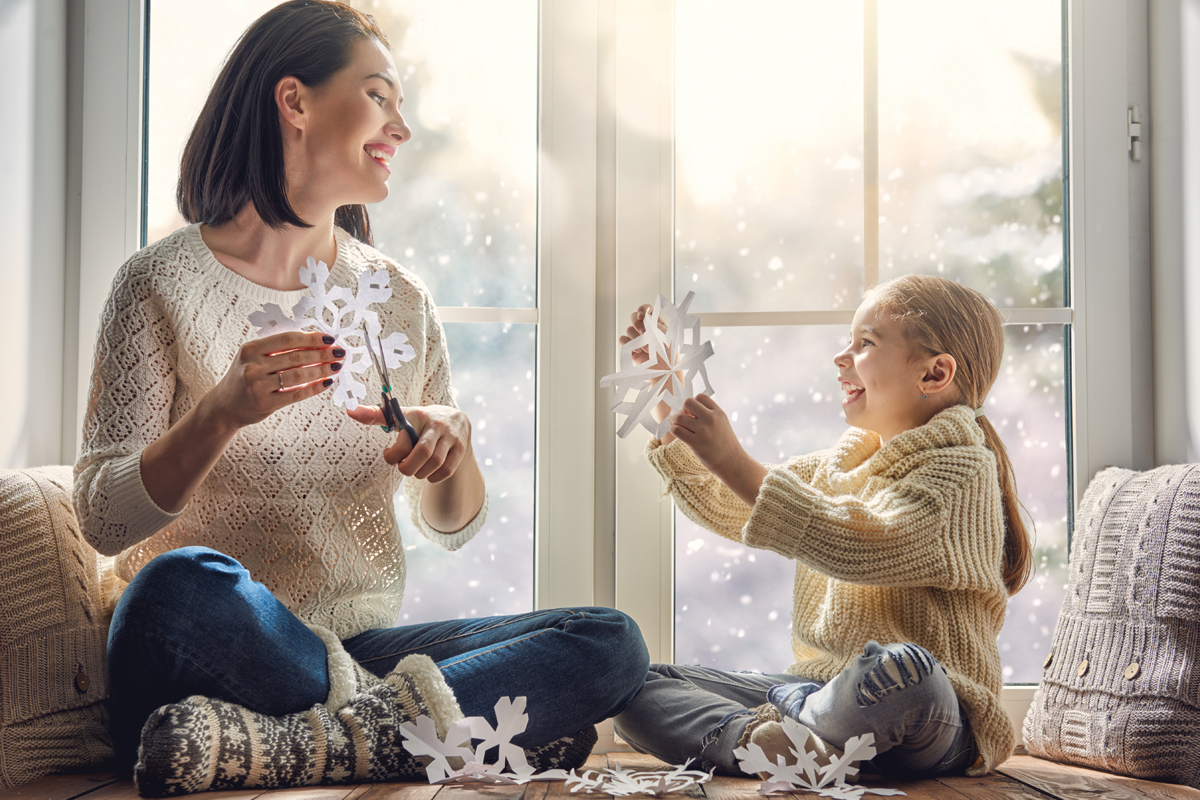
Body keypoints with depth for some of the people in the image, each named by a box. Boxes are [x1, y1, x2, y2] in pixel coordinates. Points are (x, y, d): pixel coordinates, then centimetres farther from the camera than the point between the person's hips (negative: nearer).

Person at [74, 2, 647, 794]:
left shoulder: (400, 300, 12)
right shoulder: (164, 284, -1)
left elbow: (454, 525, 14)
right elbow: (103, 519, -7)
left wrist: (448, 446, -9)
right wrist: (221, 414, -24)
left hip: (361, 644, 5)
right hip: (220, 655, -5)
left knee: (612, 645, -18)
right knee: (181, 584, -39)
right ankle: (411, 723, -19)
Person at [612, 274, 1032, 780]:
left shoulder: (962, 471, -8)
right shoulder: (840, 464, 18)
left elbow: (861, 547, -25)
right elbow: (723, 509, 23)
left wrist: (734, 463, -27)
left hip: (935, 722, -7)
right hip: (818, 684, 7)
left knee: (898, 670, -43)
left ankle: (788, 710, -13)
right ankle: (752, 736, -32)